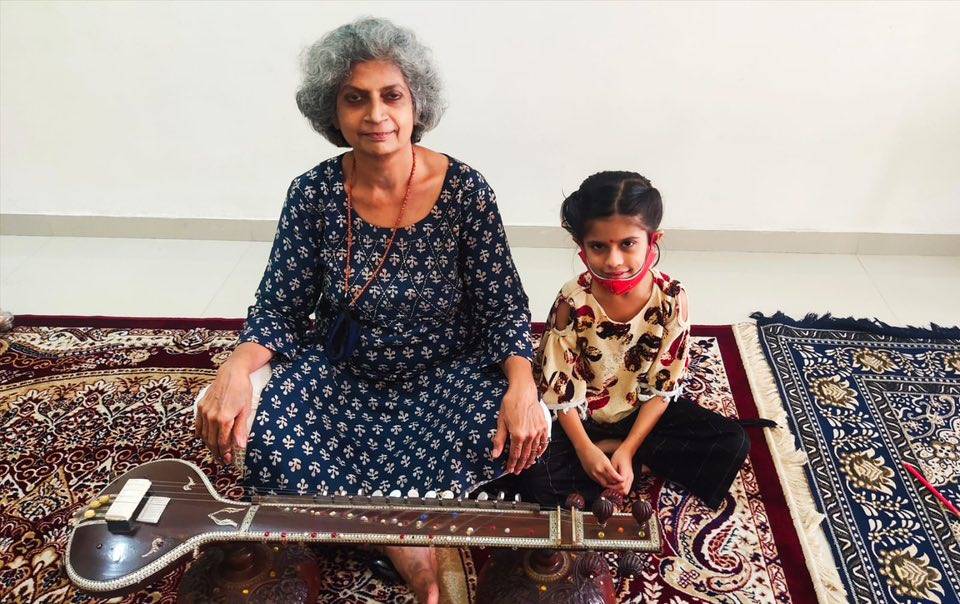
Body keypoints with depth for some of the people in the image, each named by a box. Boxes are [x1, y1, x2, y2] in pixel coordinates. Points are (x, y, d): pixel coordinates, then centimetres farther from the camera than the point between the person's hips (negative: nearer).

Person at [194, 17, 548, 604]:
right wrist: (238, 367, -26)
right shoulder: (314, 193, -8)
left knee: (515, 434, -28)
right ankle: (406, 540, -11)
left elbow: (503, 308, -10)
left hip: (446, 376, 0)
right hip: (341, 375, 1)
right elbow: (281, 309, -5)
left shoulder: (465, 189, -13)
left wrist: (522, 384, -29)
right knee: (265, 438, -25)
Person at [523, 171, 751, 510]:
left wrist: (627, 449, -19)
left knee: (733, 443, -14)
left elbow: (663, 387, -12)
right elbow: (560, 390, -14)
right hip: (585, 416, -2)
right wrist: (585, 450, -22)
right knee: (538, 476, -25)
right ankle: (645, 461, -11)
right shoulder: (573, 304, -22)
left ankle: (635, 454, -6)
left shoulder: (672, 298, -19)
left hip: (644, 411, 2)